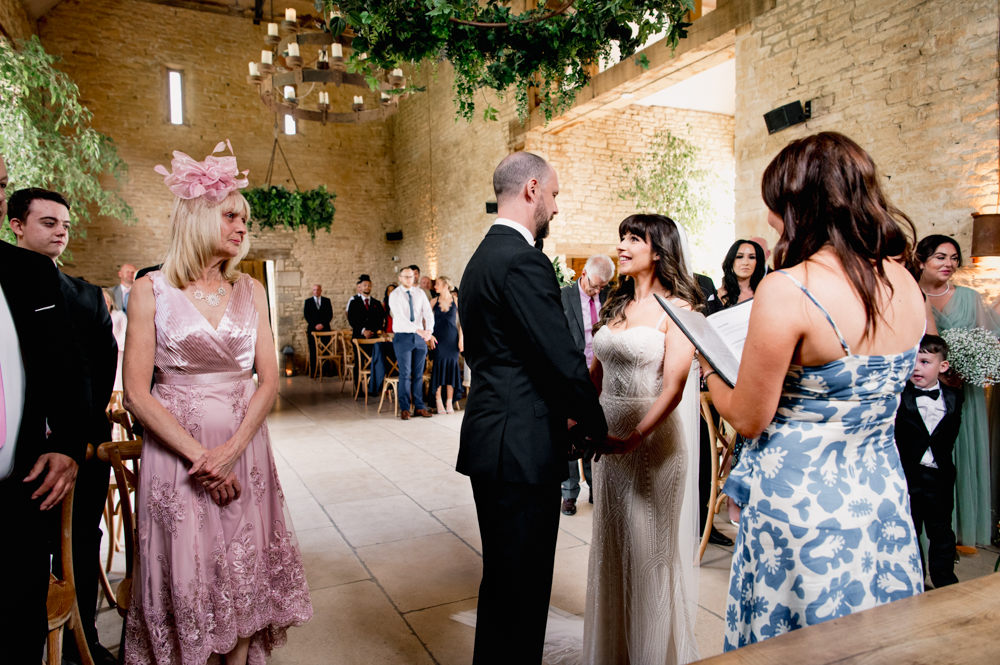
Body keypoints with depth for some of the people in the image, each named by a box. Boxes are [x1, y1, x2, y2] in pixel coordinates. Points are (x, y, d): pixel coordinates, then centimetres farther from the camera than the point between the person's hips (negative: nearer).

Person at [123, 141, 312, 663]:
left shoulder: (249, 290, 5)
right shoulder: (152, 289, -4)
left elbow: (268, 381, 1)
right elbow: (136, 392, -8)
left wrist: (231, 450, -12)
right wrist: (199, 455, -15)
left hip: (244, 450, 3)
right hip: (176, 452, -3)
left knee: (244, 577, 11)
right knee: (184, 580, 7)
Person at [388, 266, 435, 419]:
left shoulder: (419, 293, 7)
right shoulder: (395, 295, -5)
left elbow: (428, 312, -4)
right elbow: (400, 317, -18)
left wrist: (429, 330, -22)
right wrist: (418, 330, -28)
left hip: (420, 337, 4)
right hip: (402, 336, -3)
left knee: (419, 374, 7)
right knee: (405, 373, -3)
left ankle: (419, 407, 14)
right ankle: (405, 408, 7)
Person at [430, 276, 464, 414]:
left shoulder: (456, 300, 0)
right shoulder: (434, 301, 3)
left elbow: (461, 320, 2)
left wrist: (461, 339, -3)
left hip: (452, 338, 0)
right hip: (438, 338, 0)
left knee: (452, 367, 1)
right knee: (438, 366, -2)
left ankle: (449, 403, 9)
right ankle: (439, 402, 5)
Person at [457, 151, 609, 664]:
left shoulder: (482, 257, 14)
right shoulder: (524, 262, -17)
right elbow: (564, 359, -19)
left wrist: (559, 411, 17)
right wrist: (597, 426, -3)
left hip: (491, 440, 10)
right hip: (521, 447, -10)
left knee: (503, 580, 23)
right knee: (521, 588, 3)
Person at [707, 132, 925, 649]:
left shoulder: (788, 289, -23)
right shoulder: (905, 285, 0)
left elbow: (749, 419, -15)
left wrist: (710, 371, 3)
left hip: (800, 500, -7)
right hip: (881, 495, 7)